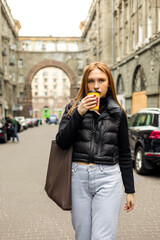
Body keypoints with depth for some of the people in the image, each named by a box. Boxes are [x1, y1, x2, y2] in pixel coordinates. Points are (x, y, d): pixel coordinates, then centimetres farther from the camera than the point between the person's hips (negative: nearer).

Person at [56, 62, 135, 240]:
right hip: (79, 178, 1)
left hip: (108, 179, -1)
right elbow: (61, 143, -4)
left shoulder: (117, 113, 6)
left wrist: (130, 190, 9)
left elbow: (124, 154, 9)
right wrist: (79, 113, -14)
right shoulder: (73, 108, 7)